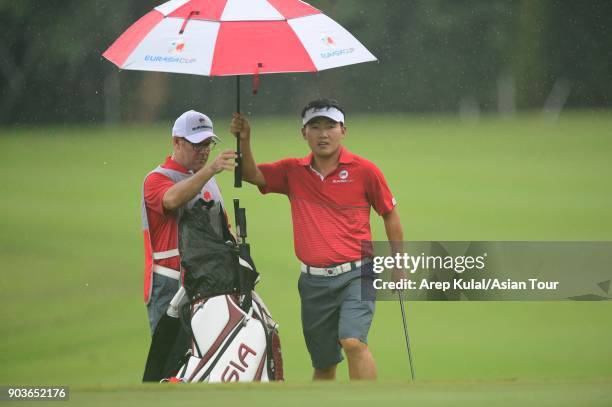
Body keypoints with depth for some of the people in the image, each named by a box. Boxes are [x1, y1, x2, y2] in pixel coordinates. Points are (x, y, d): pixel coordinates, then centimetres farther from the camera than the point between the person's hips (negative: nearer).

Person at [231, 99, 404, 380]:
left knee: (353, 341, -25)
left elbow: (389, 215, 8)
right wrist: (244, 141, -14)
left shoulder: (364, 171, -1)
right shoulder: (293, 172, 9)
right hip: (314, 281, 4)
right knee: (324, 364, 10)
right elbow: (252, 175, 3)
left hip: (356, 275, -4)